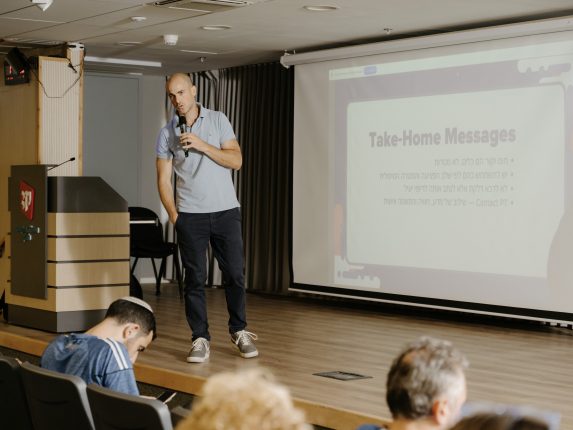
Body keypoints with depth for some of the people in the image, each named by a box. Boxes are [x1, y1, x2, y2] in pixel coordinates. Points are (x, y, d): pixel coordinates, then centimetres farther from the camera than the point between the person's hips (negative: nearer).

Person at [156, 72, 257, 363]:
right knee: (195, 278, -1)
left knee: (235, 273, 3)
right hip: (190, 215, 0)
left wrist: (202, 145, -14)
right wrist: (174, 216, -5)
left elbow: (236, 160, -4)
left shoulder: (218, 121, 3)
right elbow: (164, 179, 4)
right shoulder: (167, 134, 4)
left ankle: (239, 331, 19)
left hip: (226, 210, 0)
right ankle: (200, 339, 6)